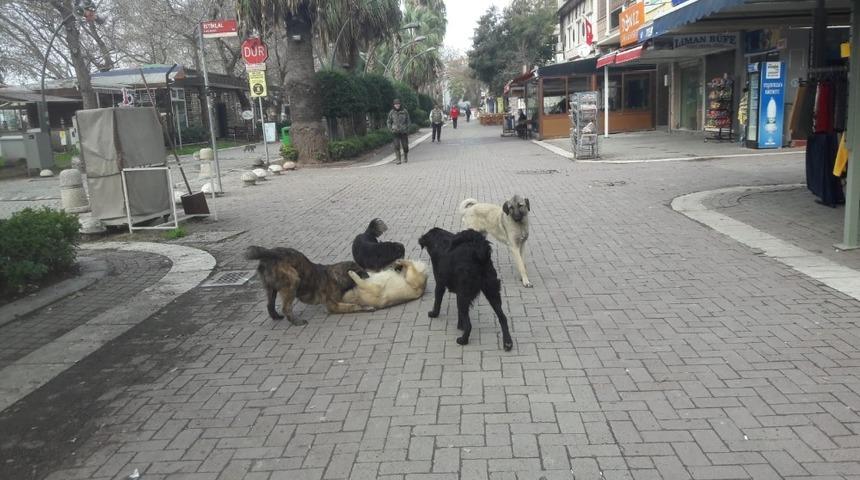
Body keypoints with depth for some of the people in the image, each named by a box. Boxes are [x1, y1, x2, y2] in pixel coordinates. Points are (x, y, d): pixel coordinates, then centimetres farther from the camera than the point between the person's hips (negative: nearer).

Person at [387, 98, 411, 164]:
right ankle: (398, 160, -8)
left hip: (404, 131, 0)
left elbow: (408, 121, 9)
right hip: (396, 132, 0)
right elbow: (388, 122, 12)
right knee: (396, 146, -10)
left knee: (405, 146, 5)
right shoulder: (391, 112, 2)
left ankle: (405, 157, 30)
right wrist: (391, 129, 0)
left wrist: (407, 128, -1)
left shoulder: (404, 111, 1)